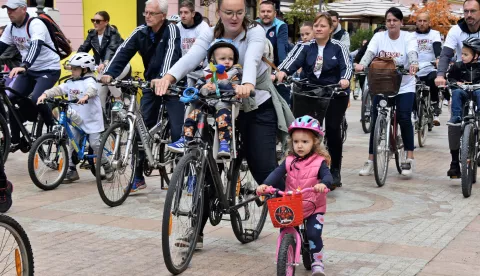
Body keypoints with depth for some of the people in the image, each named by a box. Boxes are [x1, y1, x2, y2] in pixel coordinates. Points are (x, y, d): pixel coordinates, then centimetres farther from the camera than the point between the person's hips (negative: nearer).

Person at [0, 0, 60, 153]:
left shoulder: (35, 24, -23)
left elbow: (36, 46, -39)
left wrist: (23, 66, -54)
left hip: (49, 69, -7)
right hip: (29, 70, 7)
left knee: (36, 99, -27)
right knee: (12, 99, -5)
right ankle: (15, 140, 7)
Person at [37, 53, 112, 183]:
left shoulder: (89, 81, -11)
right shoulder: (70, 83, 8)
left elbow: (92, 89, -32)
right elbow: (58, 89, -2)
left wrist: (86, 96, -54)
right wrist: (45, 94, -19)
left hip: (91, 119, -6)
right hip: (75, 121, 7)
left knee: (95, 144, -6)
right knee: (72, 145, 6)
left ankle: (107, 166, 13)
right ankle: (72, 171, 14)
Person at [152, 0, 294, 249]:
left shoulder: (255, 32, -14)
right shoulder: (210, 36, -5)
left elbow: (252, 59, -36)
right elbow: (190, 58, -25)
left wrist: (247, 85, -58)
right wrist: (169, 77, -47)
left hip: (258, 108, -3)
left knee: (264, 169, -9)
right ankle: (196, 231, 8)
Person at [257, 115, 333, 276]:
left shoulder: (319, 162, -9)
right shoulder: (289, 161, -1)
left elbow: (327, 176, -23)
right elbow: (276, 174, -13)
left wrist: (323, 184, -48)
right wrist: (265, 185, -33)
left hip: (314, 207, -3)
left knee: (313, 234, -16)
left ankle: (317, 263, 4)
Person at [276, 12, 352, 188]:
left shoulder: (338, 47, 0)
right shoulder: (306, 47, 4)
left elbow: (346, 66, -13)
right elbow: (294, 61, -12)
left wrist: (345, 79, -36)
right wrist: (282, 72, -33)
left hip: (335, 94, -2)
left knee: (333, 130, -3)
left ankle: (335, 171, 8)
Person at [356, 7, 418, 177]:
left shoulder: (408, 38, -5)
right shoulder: (379, 37, -1)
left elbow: (412, 53, -24)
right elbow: (370, 52, -17)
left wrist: (413, 64, -48)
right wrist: (362, 64, -39)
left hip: (404, 86, -2)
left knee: (404, 118, -16)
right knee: (376, 120, -2)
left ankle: (410, 159, -5)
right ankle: (371, 160, 7)